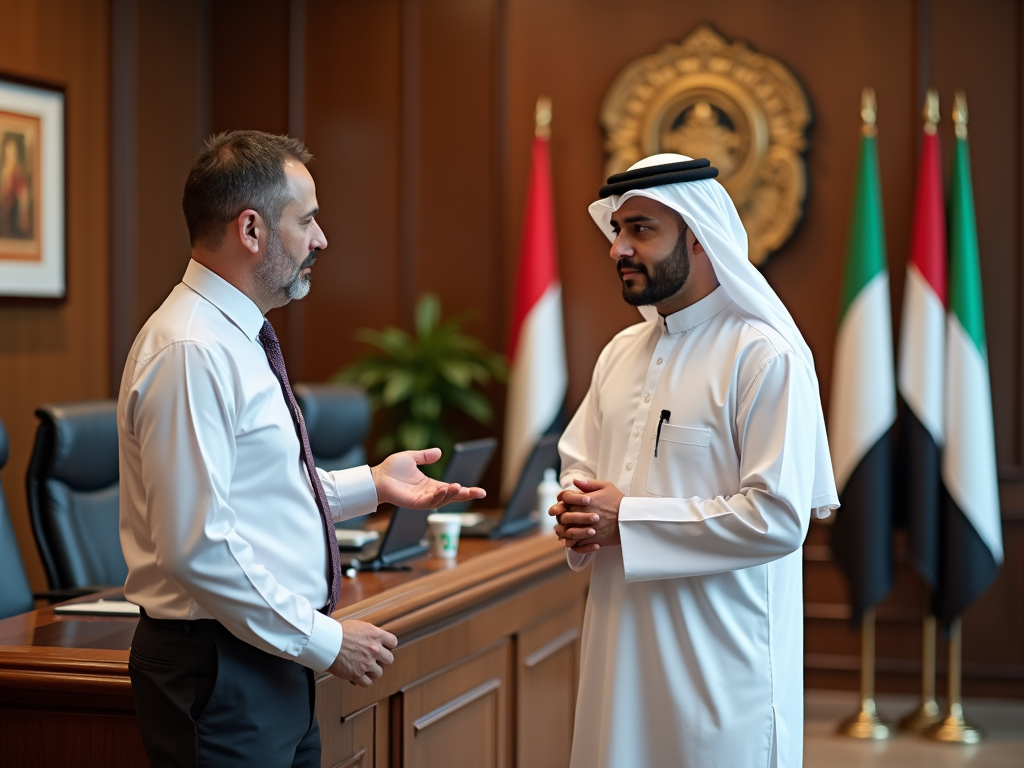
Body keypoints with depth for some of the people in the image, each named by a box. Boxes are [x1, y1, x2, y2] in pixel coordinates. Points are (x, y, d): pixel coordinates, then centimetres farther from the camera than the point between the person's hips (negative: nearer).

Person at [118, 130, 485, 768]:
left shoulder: (241, 341, 13)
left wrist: (371, 485, 13)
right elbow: (196, 544, -24)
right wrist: (322, 639, -19)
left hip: (276, 663, 10)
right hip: (221, 668, -10)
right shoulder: (190, 353, -19)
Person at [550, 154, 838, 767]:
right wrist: (579, 513, -4)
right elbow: (578, 462, 20)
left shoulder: (765, 357, -14)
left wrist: (626, 520, -17)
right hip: (622, 645, 7)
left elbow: (778, 519, -21)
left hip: (719, 657, -7)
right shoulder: (622, 352, 12)